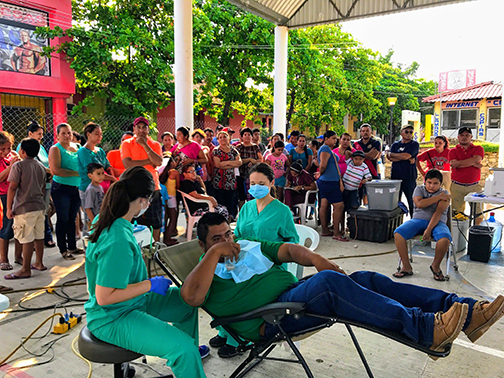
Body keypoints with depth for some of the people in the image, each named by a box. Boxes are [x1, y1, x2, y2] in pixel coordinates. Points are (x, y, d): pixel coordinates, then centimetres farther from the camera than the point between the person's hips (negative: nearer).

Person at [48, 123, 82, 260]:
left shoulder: (77, 147, 11)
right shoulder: (55, 149, -5)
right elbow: (56, 170, -17)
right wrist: (77, 173, -17)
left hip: (77, 188, 5)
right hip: (61, 188, -5)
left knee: (72, 218, 13)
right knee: (63, 219, 2)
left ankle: (72, 246, 25)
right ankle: (63, 249, 13)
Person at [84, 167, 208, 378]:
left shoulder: (106, 220, -3)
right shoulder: (118, 242, -33)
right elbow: (104, 297, -30)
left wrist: (133, 233, 30)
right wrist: (150, 285, -23)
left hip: (133, 302, 10)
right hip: (113, 319, -10)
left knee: (187, 301, 19)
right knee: (184, 348, -25)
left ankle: (185, 355, 40)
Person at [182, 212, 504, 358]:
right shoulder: (207, 271, 6)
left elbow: (288, 249, 20)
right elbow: (191, 296, -16)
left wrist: (315, 259, 0)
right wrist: (215, 253, -13)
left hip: (296, 292, 7)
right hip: (270, 319, -7)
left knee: (365, 279, -11)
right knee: (330, 281, -31)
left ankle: (465, 312, -13)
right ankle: (423, 328, -34)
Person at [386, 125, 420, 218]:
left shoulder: (414, 144, 3)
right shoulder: (395, 144, 14)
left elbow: (406, 155, -12)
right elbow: (390, 158, -2)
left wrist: (391, 154, 1)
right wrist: (408, 159, -10)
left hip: (409, 178, -3)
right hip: (395, 176, 4)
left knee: (412, 201, -2)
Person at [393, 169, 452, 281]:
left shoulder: (444, 193, 3)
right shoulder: (419, 189, 11)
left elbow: (439, 212, -11)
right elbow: (419, 204, -9)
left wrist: (429, 230, -23)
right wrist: (438, 197, -7)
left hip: (437, 222, -2)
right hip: (418, 219, 2)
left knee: (445, 239, -35)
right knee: (398, 234, -26)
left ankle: (435, 265, -5)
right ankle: (406, 267, -15)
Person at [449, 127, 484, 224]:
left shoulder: (478, 149, 11)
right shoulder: (453, 151, 9)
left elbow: (476, 159, -11)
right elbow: (454, 164, -10)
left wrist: (458, 163, -8)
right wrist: (473, 164, -6)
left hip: (474, 186, 1)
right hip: (457, 186, 0)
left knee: (477, 212, 0)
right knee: (457, 212, -1)